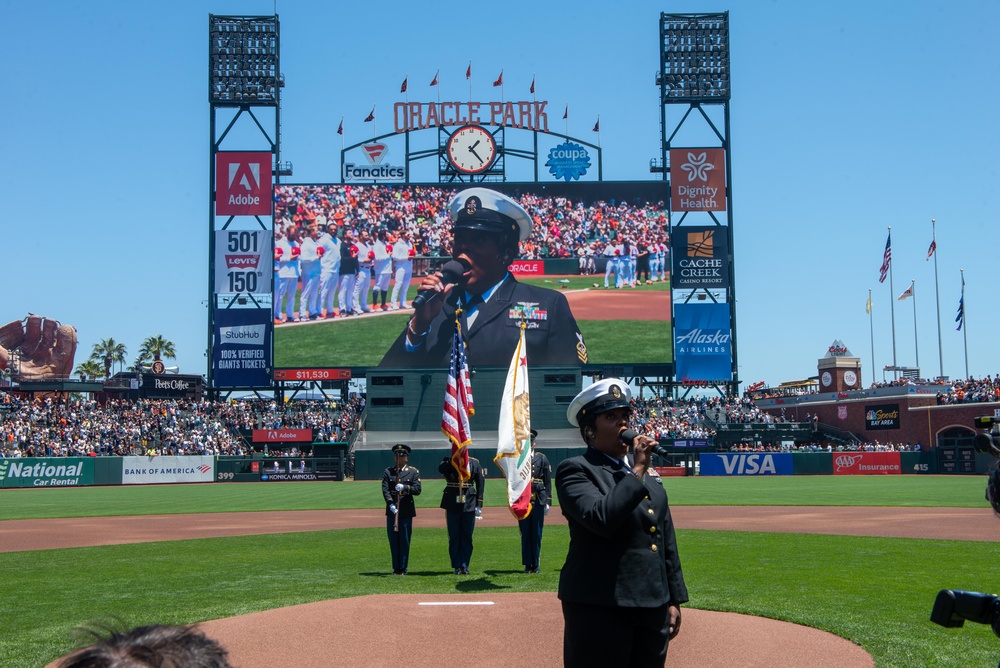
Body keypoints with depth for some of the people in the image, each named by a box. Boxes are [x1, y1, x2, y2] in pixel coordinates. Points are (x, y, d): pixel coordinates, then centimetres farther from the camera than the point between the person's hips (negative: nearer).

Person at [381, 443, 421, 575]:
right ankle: (396, 568, 11)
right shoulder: (387, 472, 8)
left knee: (405, 540, 0)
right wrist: (391, 505, -18)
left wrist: (404, 487, -21)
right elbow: (385, 490, -3)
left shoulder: (413, 472, 6)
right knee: (393, 540, 4)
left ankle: (403, 568, 7)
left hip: (406, 511, -1)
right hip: (392, 510, 1)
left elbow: (417, 490, -4)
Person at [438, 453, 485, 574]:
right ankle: (457, 566, 9)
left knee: (467, 536, 5)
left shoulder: (475, 463, 5)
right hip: (452, 505, -1)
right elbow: (441, 469, -22)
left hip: (469, 505, 1)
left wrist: (479, 505, -1)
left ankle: (465, 565, 13)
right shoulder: (449, 462, 2)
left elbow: (480, 484, 4)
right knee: (454, 536, 3)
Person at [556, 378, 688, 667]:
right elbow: (601, 518, -24)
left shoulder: (646, 472, 16)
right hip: (599, 608, -6)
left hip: (654, 607, 7)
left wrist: (674, 600, 14)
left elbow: (666, 539, 18)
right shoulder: (575, 470, -6)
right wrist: (637, 470, -16)